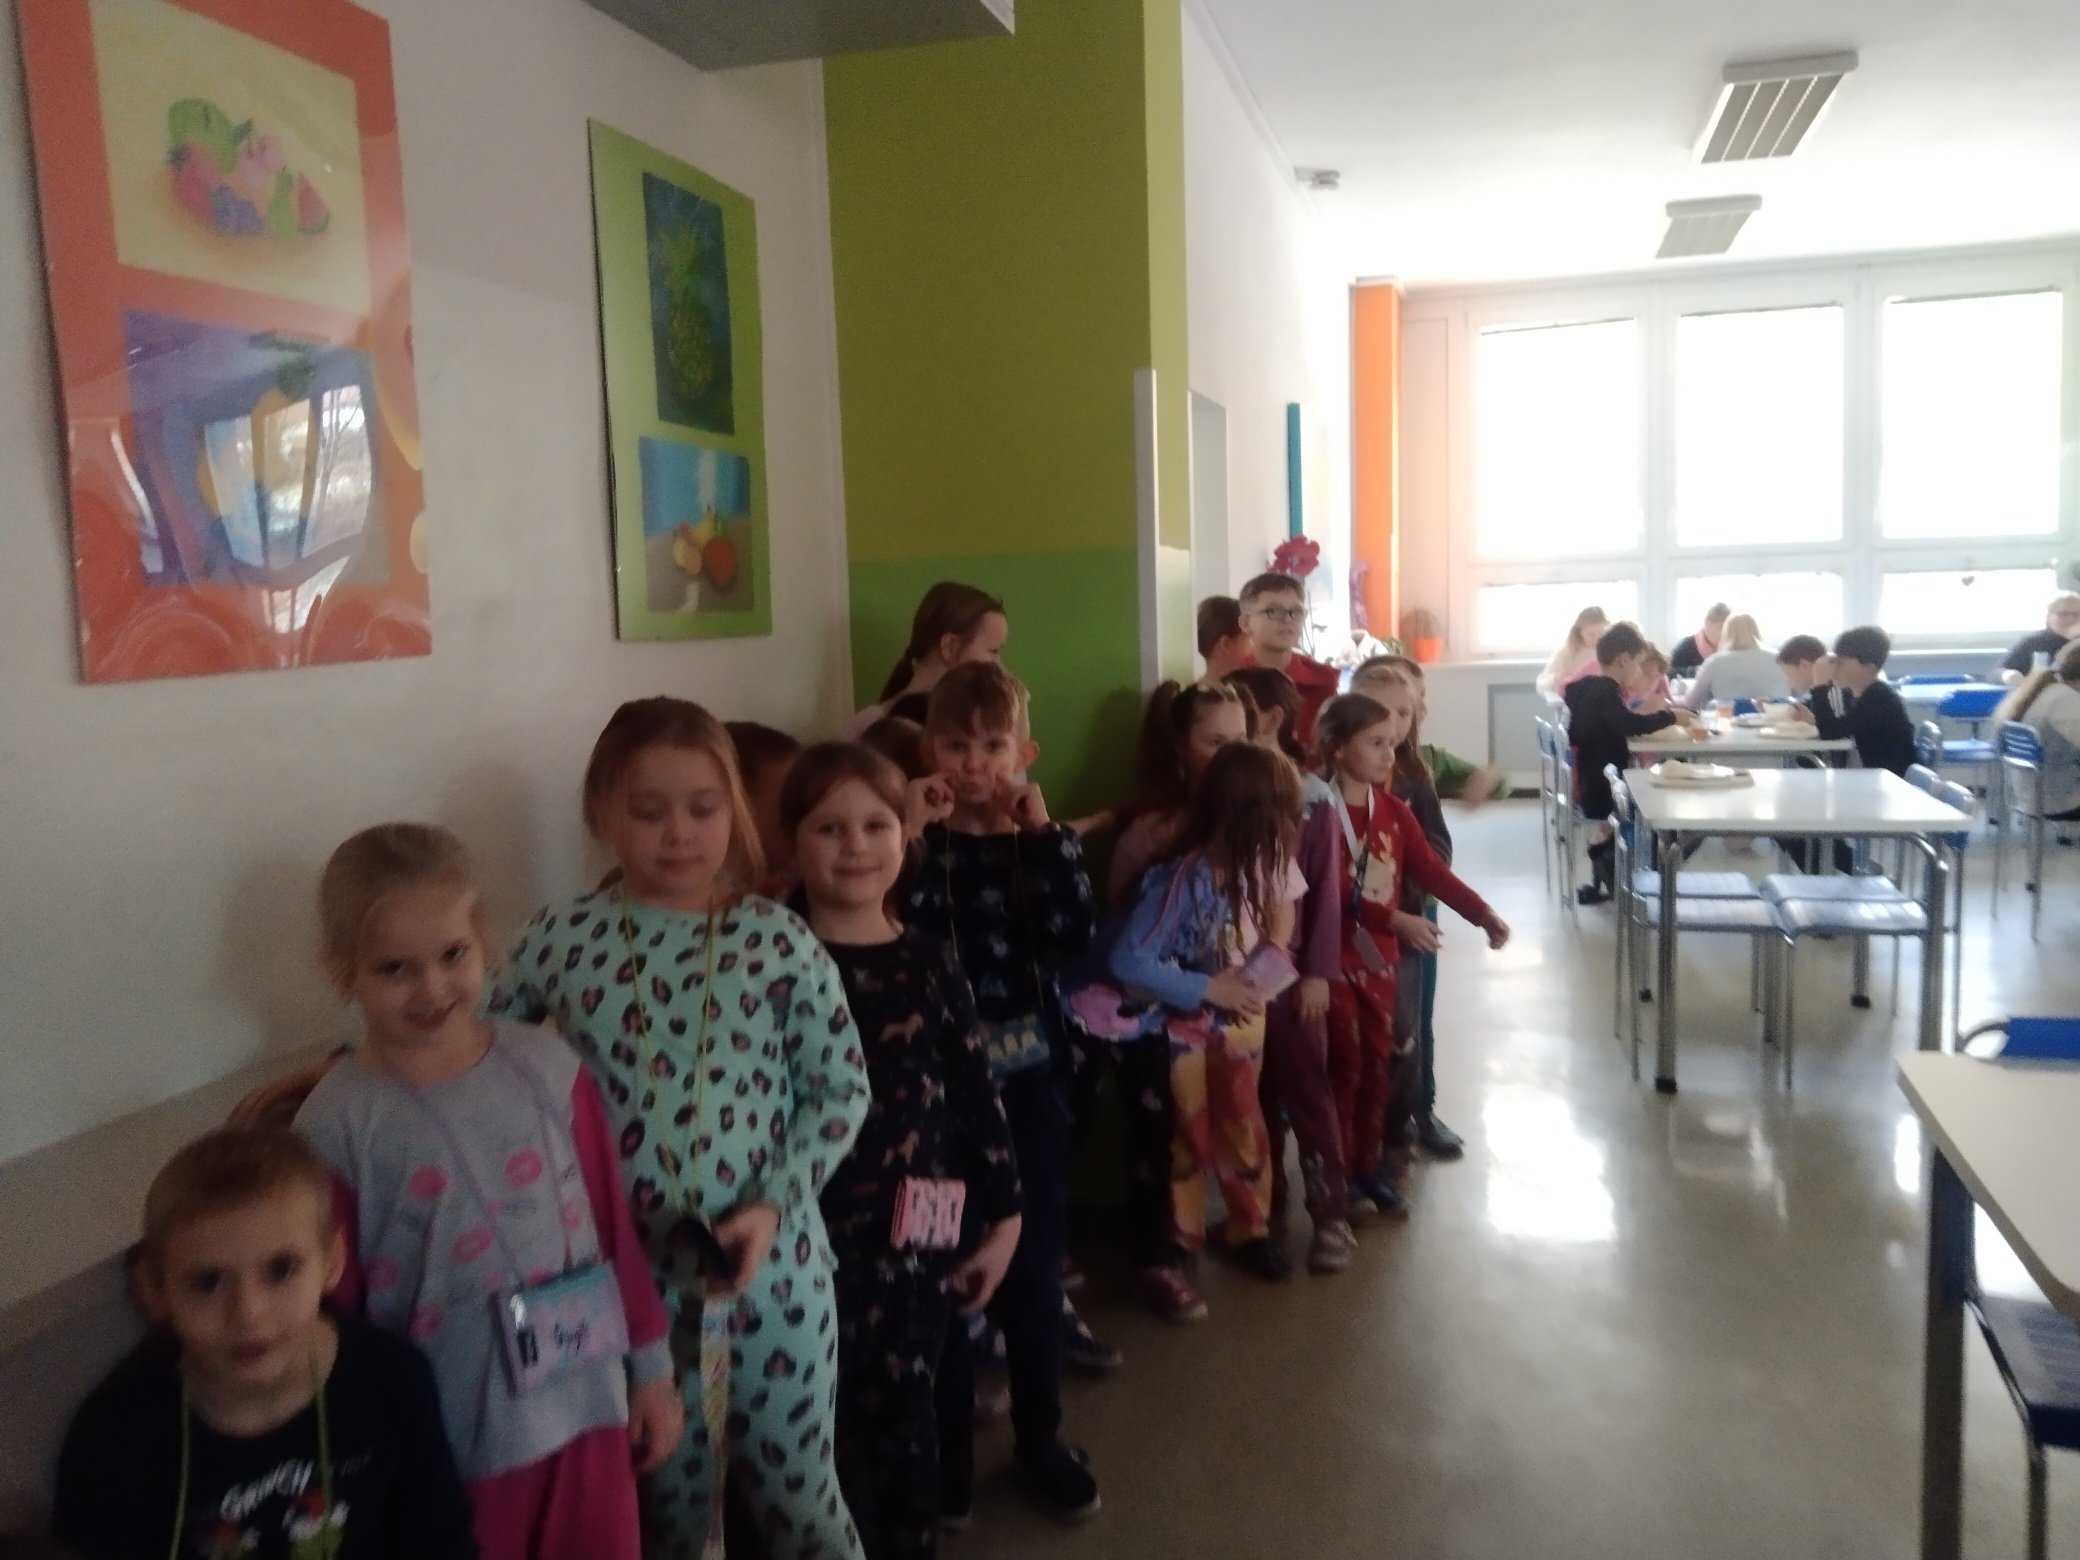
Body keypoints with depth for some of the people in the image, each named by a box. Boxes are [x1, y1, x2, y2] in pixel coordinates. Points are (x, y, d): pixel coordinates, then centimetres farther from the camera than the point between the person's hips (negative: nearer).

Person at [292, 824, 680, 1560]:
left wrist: (651, 1365, 7)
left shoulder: (549, 1066, -4)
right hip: (445, 1444, -3)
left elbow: (612, 1224, 2)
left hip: (586, 1408, 3)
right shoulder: (338, 1125, -13)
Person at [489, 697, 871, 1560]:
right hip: (632, 1270, 1)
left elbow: (841, 1087, -4)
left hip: (773, 1261, -1)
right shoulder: (559, 941, -5)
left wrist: (773, 1204, -13)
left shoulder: (778, 942, -7)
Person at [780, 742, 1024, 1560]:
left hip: (917, 1236, 2)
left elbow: (976, 1096, 6)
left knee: (906, 1420, 15)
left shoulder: (930, 964, 2)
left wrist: (1002, 1217, 7)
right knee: (824, 1431, 8)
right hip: (811, 1239, -2)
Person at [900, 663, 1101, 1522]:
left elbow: (1073, 938, -14)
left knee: (1034, 1268, 13)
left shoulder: (1037, 844, 3)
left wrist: (1045, 834, -16)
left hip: (1029, 1083, 2)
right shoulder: (916, 849, -4)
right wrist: (915, 846, -22)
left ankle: (1040, 1438, 32)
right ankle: (945, 1453, 26)